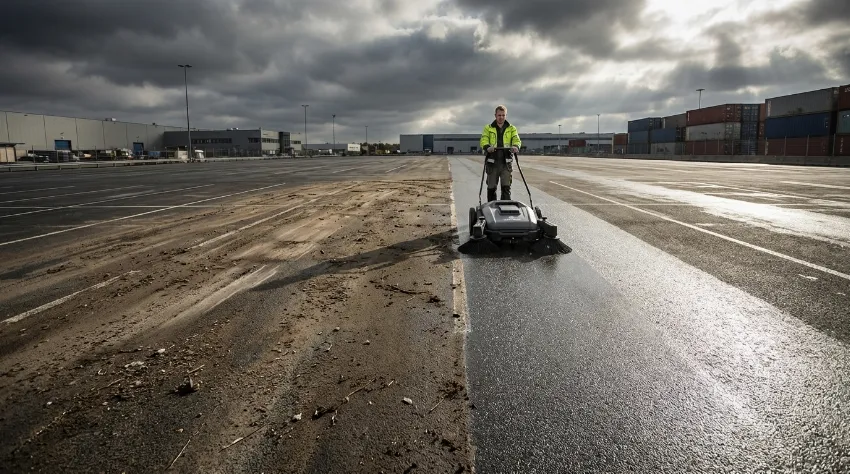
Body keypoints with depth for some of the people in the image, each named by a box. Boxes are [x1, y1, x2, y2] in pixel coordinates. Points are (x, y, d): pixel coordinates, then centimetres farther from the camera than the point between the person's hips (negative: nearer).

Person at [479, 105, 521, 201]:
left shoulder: (512, 128, 12)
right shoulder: (488, 128, 9)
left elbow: (517, 140, -4)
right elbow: (483, 141, -5)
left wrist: (516, 146, -28)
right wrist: (487, 147, -29)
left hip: (506, 162, 0)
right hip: (492, 162, 0)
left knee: (506, 187, -5)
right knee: (491, 188, 6)